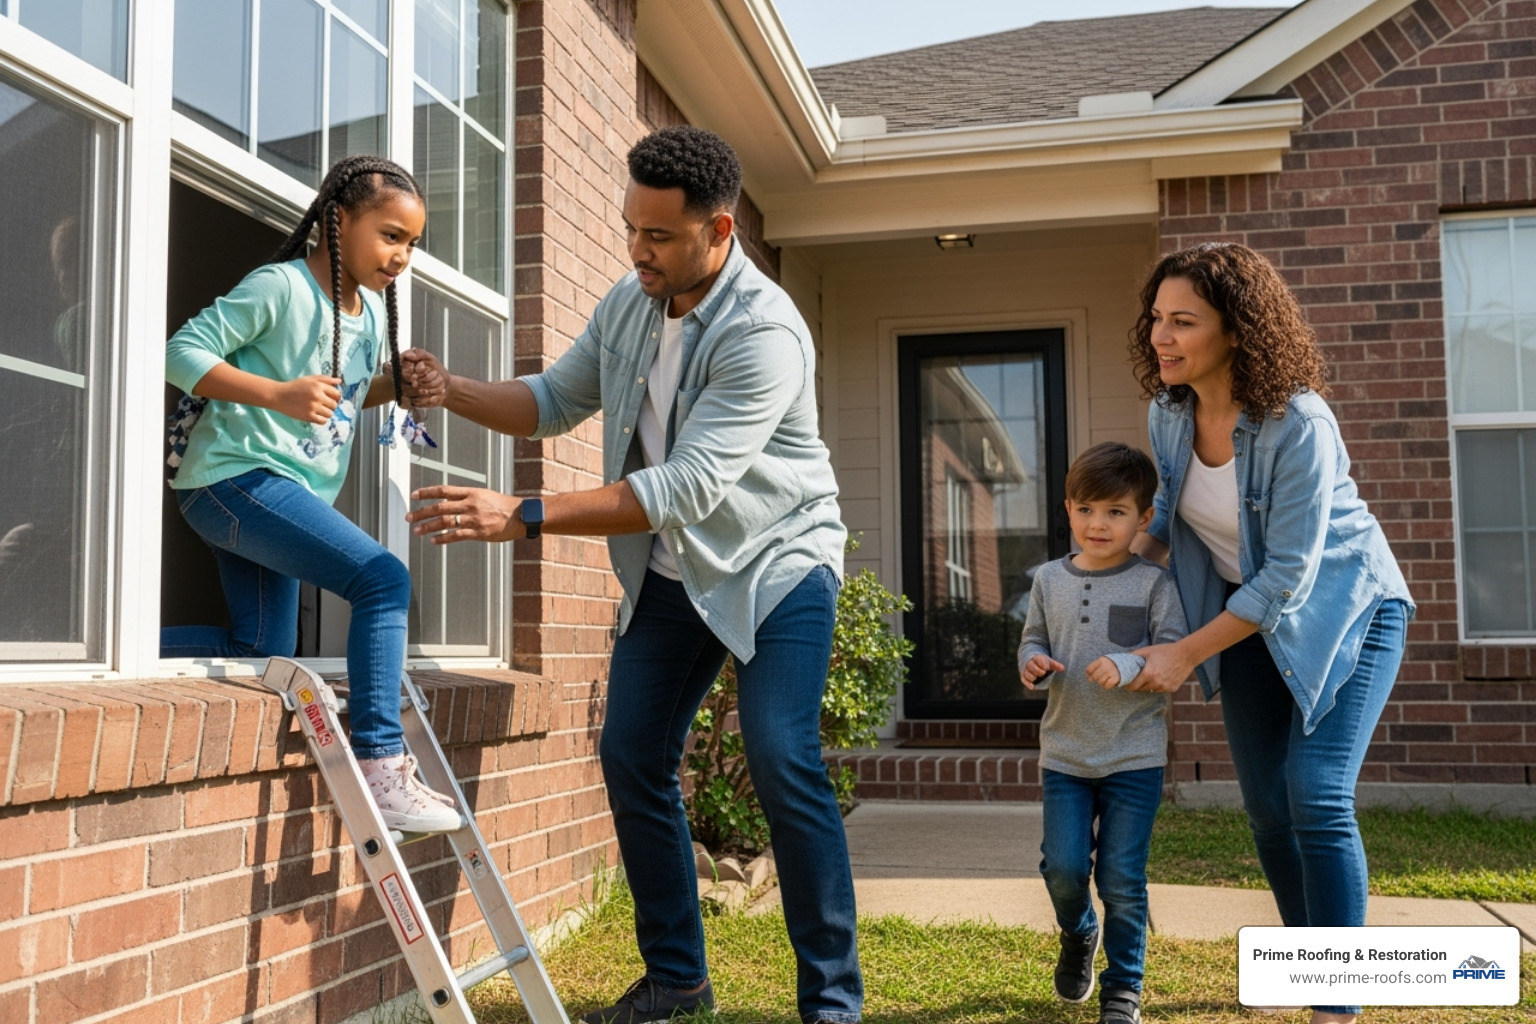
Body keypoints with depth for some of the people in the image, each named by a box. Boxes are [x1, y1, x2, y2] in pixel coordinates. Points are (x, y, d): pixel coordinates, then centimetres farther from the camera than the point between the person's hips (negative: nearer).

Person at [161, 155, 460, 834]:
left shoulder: (371, 312, 12)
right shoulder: (280, 286, -13)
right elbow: (184, 352, -16)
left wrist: (395, 385, 5)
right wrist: (278, 393, -27)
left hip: (288, 491, 10)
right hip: (236, 477, -10)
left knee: (263, 653, 11)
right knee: (383, 579, -24)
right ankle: (379, 766, -23)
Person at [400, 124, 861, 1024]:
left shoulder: (763, 333, -26)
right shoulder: (627, 305, -1)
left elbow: (686, 488, -33)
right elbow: (554, 401, 11)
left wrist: (521, 517, -36)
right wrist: (455, 390, -9)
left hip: (776, 562, -7)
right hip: (671, 572, 7)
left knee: (784, 764, -18)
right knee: (631, 756, 2)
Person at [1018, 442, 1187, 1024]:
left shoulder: (1153, 584, -6)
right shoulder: (1049, 581, 4)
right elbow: (1034, 642, 12)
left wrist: (1128, 665, -26)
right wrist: (1032, 665, -11)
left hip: (1135, 757, -2)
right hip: (1064, 753, 3)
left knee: (1122, 877, 0)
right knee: (1063, 865, -1)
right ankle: (1078, 935, 33)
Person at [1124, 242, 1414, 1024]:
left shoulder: (1297, 423, -30)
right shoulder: (1168, 413, -10)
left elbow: (1287, 575, -27)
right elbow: (1167, 514, 10)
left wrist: (1186, 654, -22)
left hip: (1344, 607, -6)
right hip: (1249, 612, 6)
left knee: (1316, 797, -14)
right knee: (1266, 805, 8)